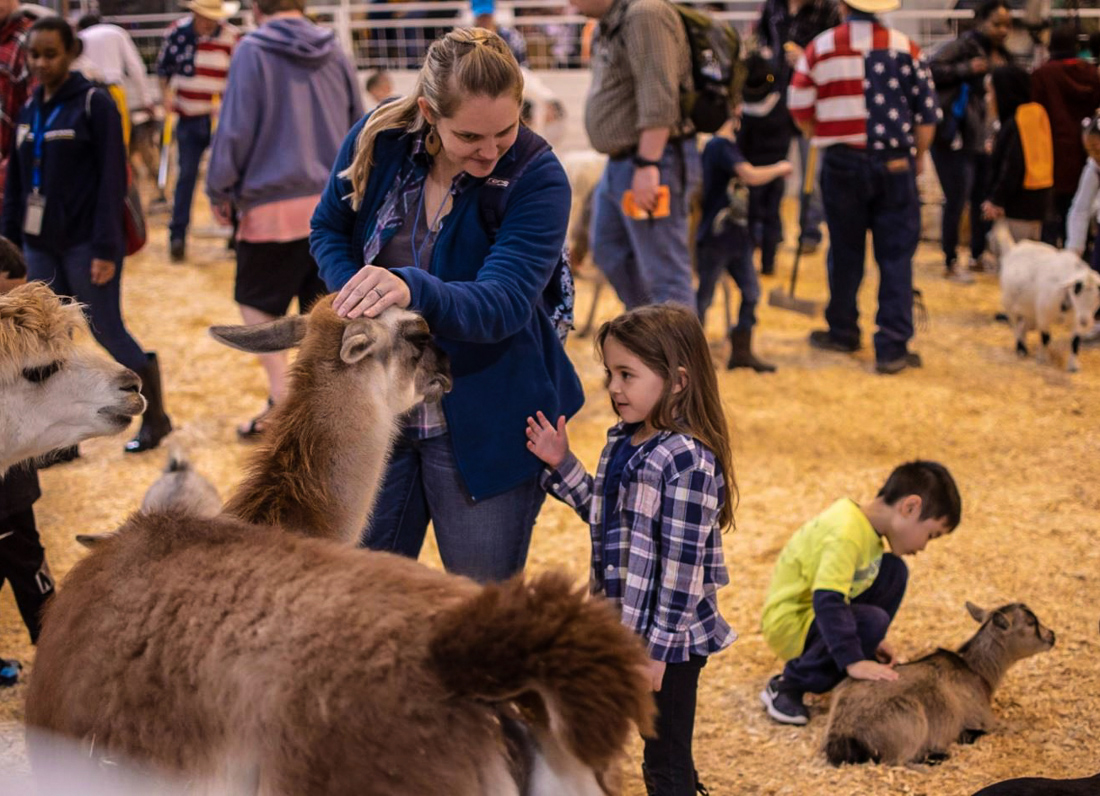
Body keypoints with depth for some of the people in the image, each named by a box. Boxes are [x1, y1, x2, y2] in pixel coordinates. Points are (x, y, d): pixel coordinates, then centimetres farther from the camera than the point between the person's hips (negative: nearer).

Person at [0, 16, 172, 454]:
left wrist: (106, 248, -17)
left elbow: (112, 180, -12)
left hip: (85, 245, -6)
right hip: (40, 246, 6)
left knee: (109, 332, 0)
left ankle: (155, 416, 18)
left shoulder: (95, 104, -8)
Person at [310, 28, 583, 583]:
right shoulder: (377, 141, -9)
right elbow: (329, 230, 7)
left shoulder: (536, 177, -19)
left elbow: (503, 303, -29)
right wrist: (358, 298, -13)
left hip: (485, 429, -3)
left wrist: (413, 289, -47)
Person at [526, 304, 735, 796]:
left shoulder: (688, 461, -22)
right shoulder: (622, 441, 5)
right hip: (624, 626, 9)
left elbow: (683, 564, -22)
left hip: (670, 641, -9)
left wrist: (658, 646, -20)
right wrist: (561, 466, 6)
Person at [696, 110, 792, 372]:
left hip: (736, 238, 9)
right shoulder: (720, 146, -17)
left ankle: (741, 351, 14)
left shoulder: (728, 145, 13)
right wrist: (779, 168, -12)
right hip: (714, 239, -9)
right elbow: (751, 176, -27)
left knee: (751, 291, 8)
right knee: (704, 296, 1)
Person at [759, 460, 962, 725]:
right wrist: (852, 661, -38)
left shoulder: (863, 520, 4)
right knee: (872, 622, -32)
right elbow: (826, 601, -37)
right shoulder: (846, 535, -28)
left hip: (818, 610, 10)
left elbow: (851, 586, 17)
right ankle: (787, 687, -16)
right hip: (789, 622, -10)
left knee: (894, 571, 4)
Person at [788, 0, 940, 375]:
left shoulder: (821, 48, -1)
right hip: (896, 164, -1)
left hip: (842, 162, 1)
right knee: (896, 256, 2)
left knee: (845, 250, 15)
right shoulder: (906, 48, 0)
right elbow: (927, 114, 0)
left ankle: (842, 331, 27)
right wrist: (916, 158, 14)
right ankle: (892, 347, -2)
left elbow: (799, 108, 2)